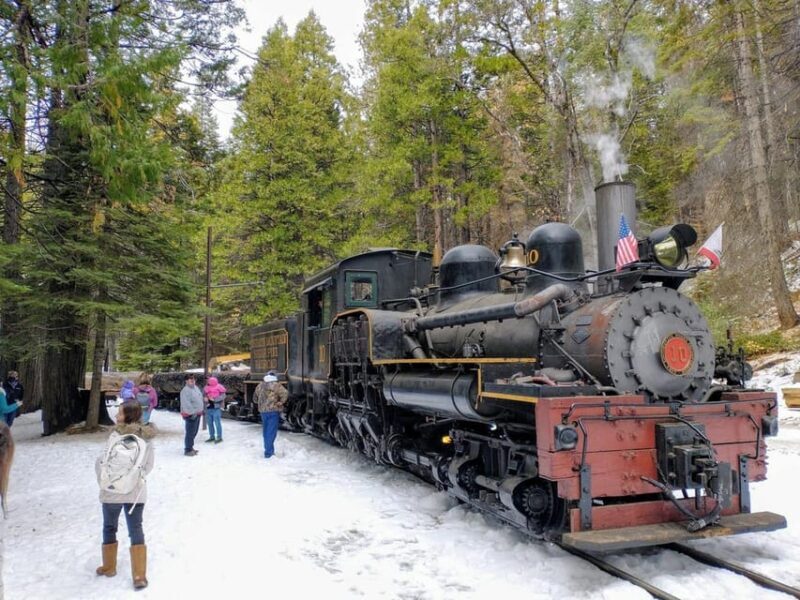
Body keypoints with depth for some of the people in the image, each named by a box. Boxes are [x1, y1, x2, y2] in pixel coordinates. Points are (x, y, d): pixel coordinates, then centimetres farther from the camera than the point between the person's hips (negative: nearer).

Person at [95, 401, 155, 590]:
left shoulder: (117, 435, -18)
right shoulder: (147, 436, -3)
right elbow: (149, 464, 5)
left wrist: (103, 482, 1)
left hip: (114, 491, -3)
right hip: (137, 491, 4)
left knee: (109, 528, 19)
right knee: (136, 530, 10)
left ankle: (109, 567, 35)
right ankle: (139, 576, 9)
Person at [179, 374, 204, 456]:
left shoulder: (196, 388, 11)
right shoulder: (185, 391, -19)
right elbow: (186, 404, -24)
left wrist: (200, 411, 19)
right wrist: (192, 413, -24)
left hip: (197, 414, 10)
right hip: (191, 415, -10)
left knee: (194, 432, 18)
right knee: (190, 433, -5)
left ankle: (190, 447, 30)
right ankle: (187, 450, 4)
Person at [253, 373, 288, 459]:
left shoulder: (260, 386, 10)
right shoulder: (276, 385, -9)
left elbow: (255, 398, 21)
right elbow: (285, 393, -21)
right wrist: (280, 402, -10)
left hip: (263, 411, 6)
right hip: (273, 411, -5)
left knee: (266, 431, 17)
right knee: (271, 432, -3)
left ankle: (268, 449, 25)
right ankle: (268, 452, -6)